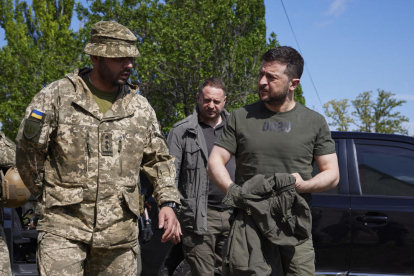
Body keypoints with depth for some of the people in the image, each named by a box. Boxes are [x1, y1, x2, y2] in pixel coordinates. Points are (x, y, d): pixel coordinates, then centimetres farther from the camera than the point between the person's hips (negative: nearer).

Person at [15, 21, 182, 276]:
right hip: (64, 228, -3)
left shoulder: (141, 108, 11)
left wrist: (168, 202, 5)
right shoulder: (57, 96, -2)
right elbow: (29, 149, 3)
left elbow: (160, 160, 18)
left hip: (120, 233, 4)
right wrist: (44, 193, 11)